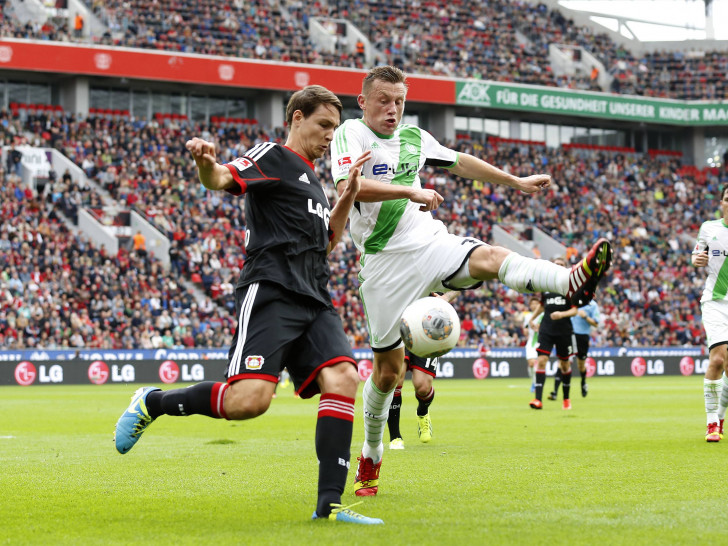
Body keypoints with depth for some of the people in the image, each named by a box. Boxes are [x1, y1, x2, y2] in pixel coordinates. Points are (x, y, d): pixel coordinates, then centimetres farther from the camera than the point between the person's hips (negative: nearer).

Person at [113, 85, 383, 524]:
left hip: (315, 299, 8)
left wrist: (348, 196, 25)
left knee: (342, 379, -15)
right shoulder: (273, 157, 4)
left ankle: (329, 504, -16)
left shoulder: (312, 181, 28)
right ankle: (153, 402, 4)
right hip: (271, 291, -8)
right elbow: (223, 179, -15)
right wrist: (205, 163, -38)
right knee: (250, 398, -21)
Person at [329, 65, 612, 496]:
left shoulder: (413, 137, 15)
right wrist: (411, 190, -26)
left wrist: (517, 181, 31)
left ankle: (573, 282, -56)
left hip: (430, 244, 3)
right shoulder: (351, 133, -4)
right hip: (386, 263, -3)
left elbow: (460, 162, 29)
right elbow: (348, 186, -22)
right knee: (388, 367, 1)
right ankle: (371, 460, 19)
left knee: (490, 257, -28)